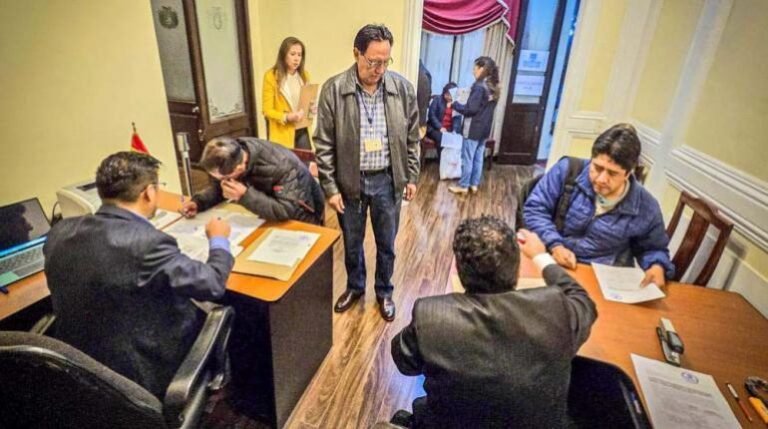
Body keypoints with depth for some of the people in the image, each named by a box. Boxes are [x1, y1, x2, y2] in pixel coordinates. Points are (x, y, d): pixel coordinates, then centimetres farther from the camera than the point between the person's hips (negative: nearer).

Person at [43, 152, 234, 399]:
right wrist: (218, 239, -1)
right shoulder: (148, 242, -31)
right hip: (142, 376, -7)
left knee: (191, 308, 23)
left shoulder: (60, 231, -8)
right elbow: (213, 284, -19)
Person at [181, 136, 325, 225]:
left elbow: (288, 210, -42)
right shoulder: (232, 156, -16)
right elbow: (219, 187, 0)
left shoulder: (282, 166, -36)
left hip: (300, 217, -6)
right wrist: (198, 202, -18)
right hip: (270, 213, 6)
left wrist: (245, 196, -46)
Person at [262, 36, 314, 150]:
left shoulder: (304, 75, 9)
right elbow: (267, 110, -8)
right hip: (283, 133, -4)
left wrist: (310, 108, -3)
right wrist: (286, 117, -24)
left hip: (302, 131, 5)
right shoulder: (271, 76, -8)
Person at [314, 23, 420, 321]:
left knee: (386, 243, 15)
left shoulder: (403, 88, -5)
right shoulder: (333, 89, -11)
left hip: (387, 180, 1)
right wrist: (330, 187, -8)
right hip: (350, 181, 0)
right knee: (352, 242, 17)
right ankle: (355, 286, 43)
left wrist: (412, 177, 5)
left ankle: (384, 291, 38)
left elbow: (411, 138, 4)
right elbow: (324, 144, -7)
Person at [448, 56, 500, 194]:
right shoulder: (493, 88, 10)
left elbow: (470, 109, -20)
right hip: (485, 129, 8)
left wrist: (454, 104, -8)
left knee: (467, 158, 1)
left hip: (473, 129, -8)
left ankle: (463, 186, 9)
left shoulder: (479, 86, -17)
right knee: (478, 158, 14)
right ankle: (474, 184, 22)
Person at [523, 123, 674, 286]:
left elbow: (653, 248, 15)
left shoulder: (646, 208, -3)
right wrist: (555, 245, -17)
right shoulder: (567, 170, -9)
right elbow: (535, 209, -5)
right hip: (552, 264, -1)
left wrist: (657, 266, -7)